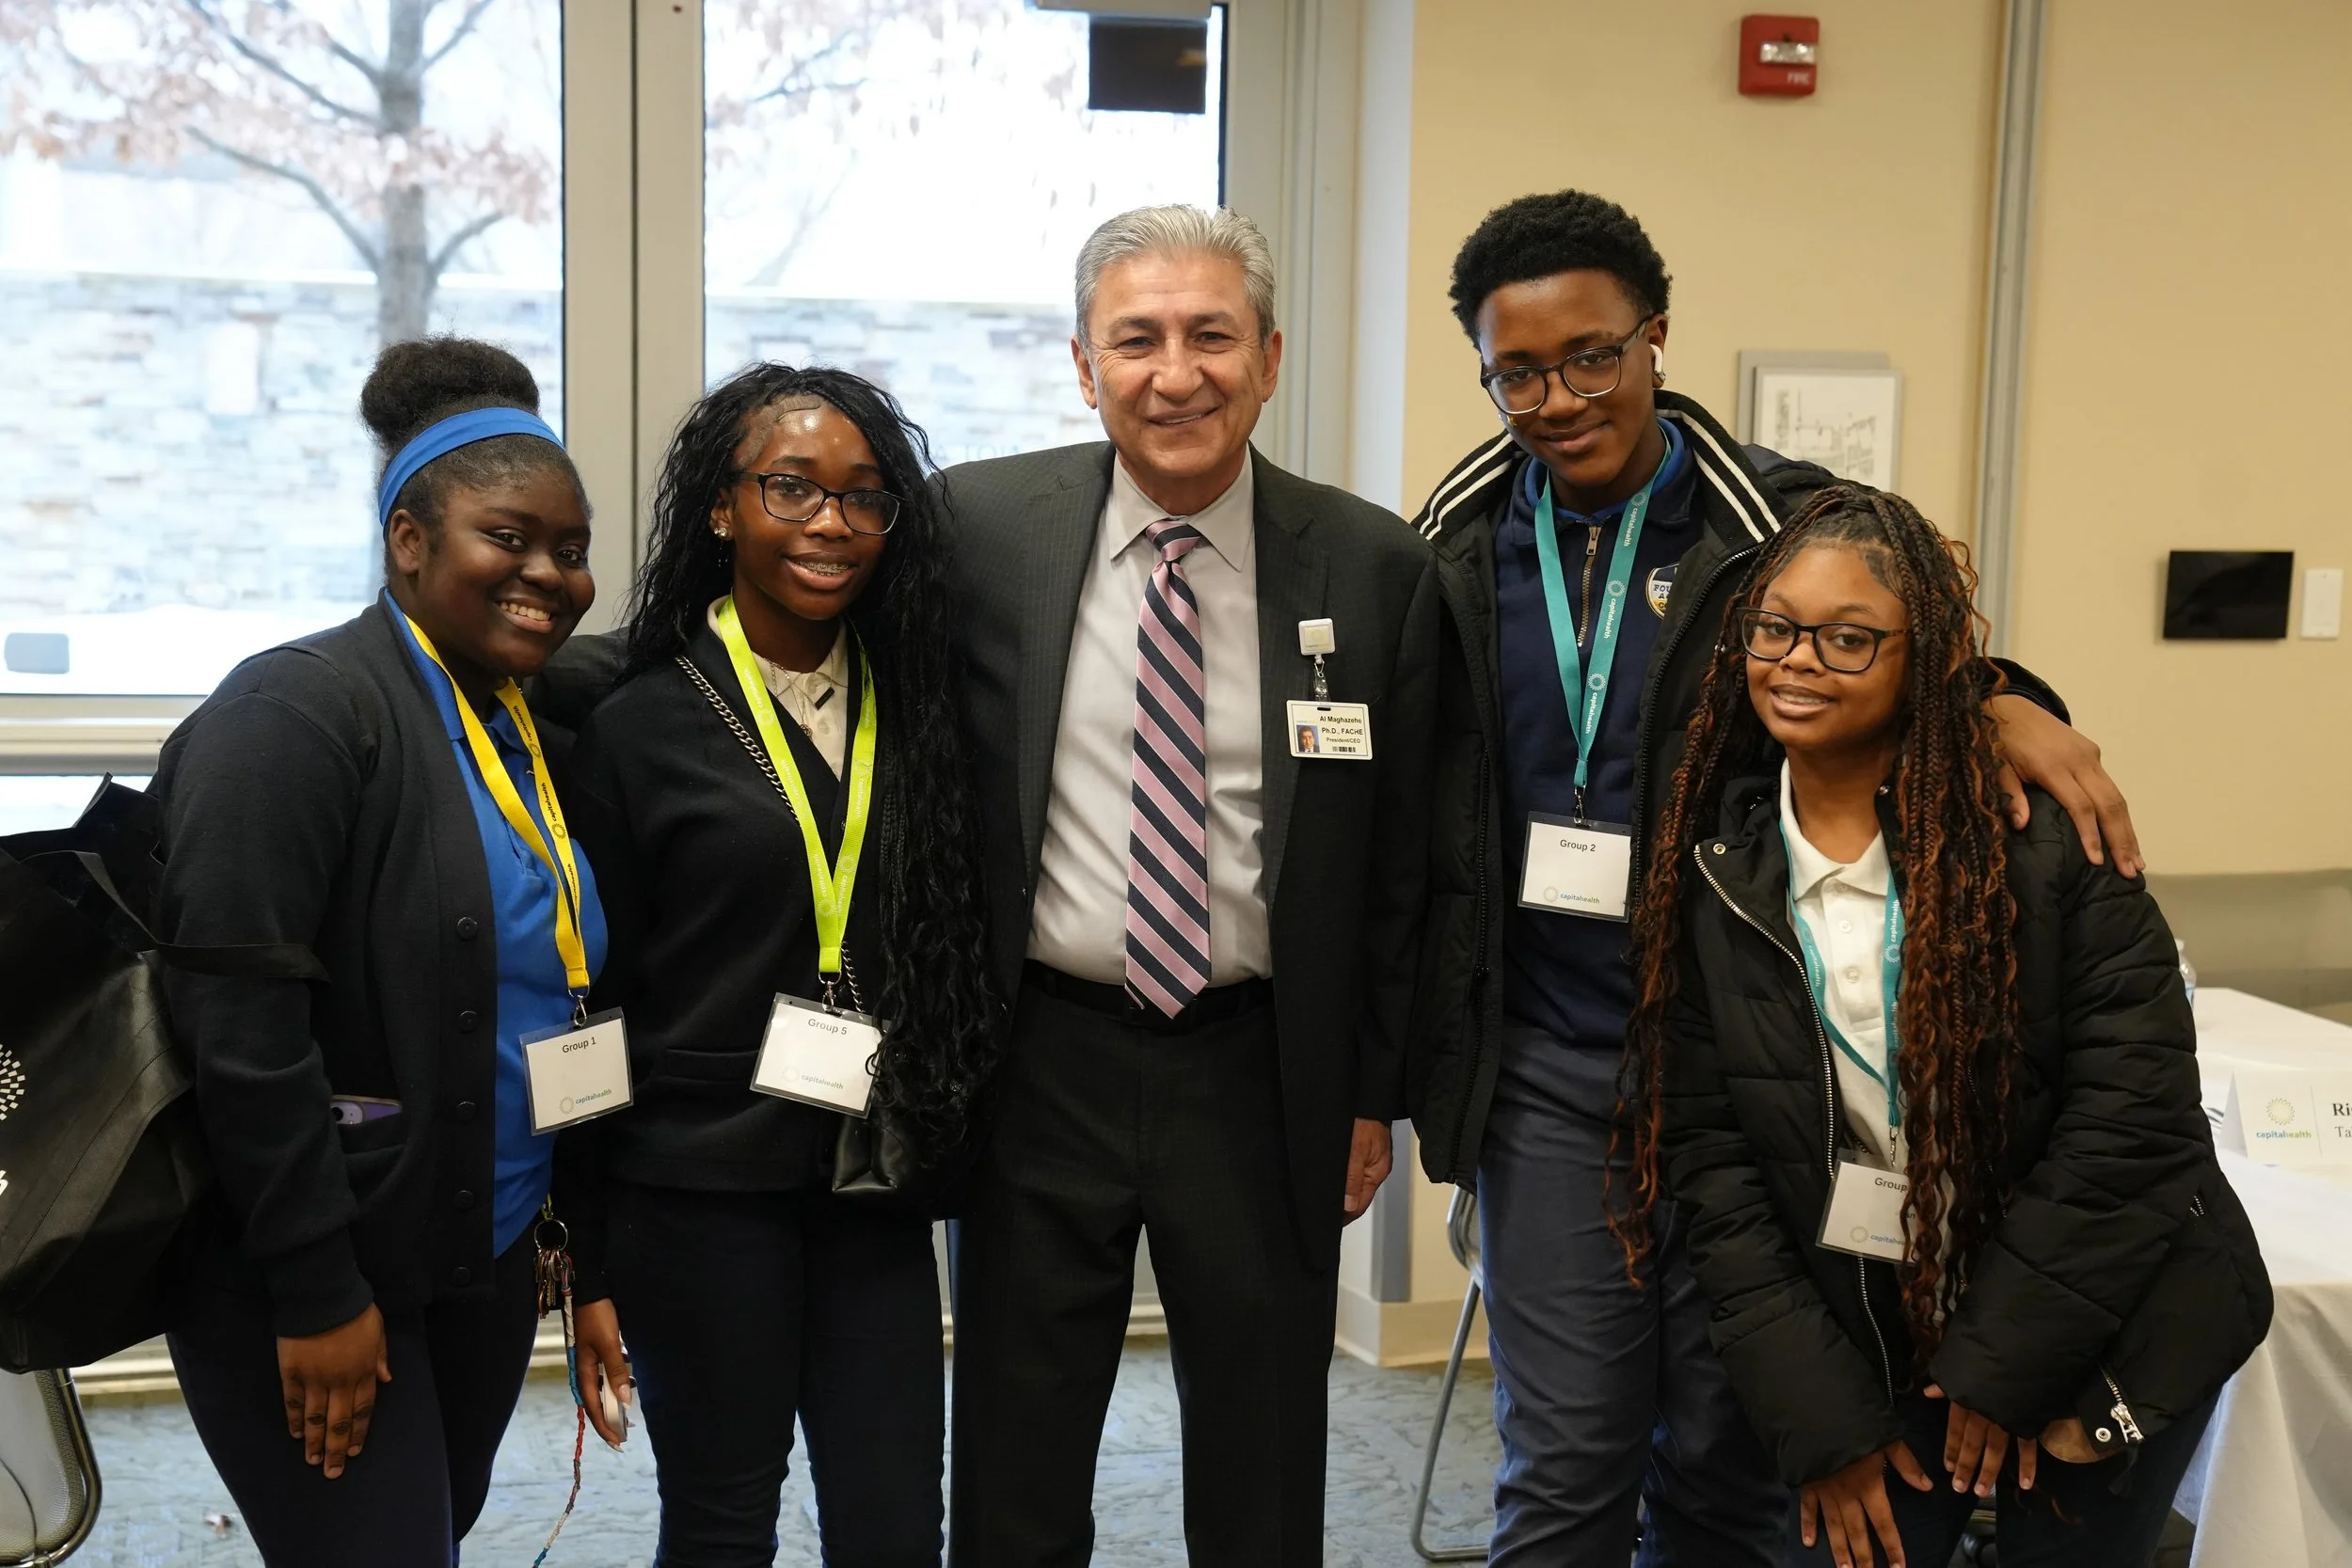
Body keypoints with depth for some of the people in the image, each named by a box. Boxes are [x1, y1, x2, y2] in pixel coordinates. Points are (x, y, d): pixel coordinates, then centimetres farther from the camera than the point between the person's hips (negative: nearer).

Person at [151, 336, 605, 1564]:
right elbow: (240, 1028, -21)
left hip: (485, 1264, 8)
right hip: (312, 1283, -8)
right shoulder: (302, 712, -15)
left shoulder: (529, 730, 9)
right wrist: (318, 1292, -19)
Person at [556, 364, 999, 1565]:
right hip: (699, 1192, -3)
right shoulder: (640, 727, -5)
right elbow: (590, 1003, -3)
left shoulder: (918, 704, 5)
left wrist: (941, 1150, 2)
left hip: (872, 1192, 3)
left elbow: (953, 957, 9)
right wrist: (592, 1262, -3)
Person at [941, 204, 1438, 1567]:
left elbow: (1399, 854, 2)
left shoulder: (1375, 567, -4)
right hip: (1043, 1061, 0)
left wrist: (1374, 1093, 4)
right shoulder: (980, 526, -5)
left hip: (1263, 1080, 0)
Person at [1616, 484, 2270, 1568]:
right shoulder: (1714, 870, -5)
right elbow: (1708, 1156, -5)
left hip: (2095, 1337, -2)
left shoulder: (2037, 830, -14)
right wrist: (1821, 1417, -9)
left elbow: (2134, 1106, -14)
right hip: (1859, 1344, 2)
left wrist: (2006, 1357, -13)